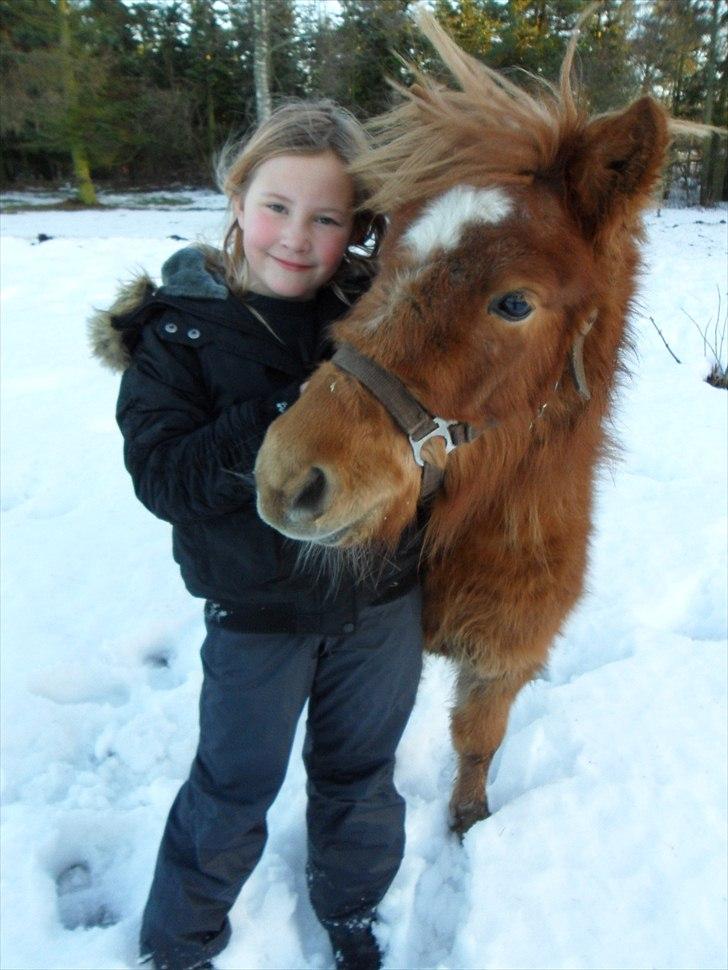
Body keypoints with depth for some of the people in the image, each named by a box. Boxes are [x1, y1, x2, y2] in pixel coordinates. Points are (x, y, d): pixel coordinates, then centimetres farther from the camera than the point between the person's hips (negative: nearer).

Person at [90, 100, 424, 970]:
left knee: (360, 770, 23)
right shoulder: (179, 327, -12)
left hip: (382, 598, 3)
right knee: (235, 789, 17)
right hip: (257, 612, -2)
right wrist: (282, 420, -31)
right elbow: (162, 475, -20)